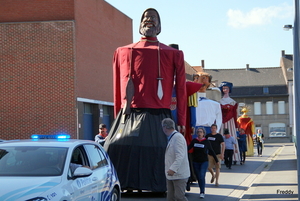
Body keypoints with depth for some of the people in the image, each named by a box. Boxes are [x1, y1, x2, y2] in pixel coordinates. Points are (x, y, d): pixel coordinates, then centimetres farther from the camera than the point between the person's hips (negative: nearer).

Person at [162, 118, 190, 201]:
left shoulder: (178, 137, -15)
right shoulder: (171, 138, 16)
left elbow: (180, 156, -24)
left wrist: (173, 169, -32)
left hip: (179, 175, -10)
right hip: (171, 174, 10)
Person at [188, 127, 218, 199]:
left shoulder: (206, 142, -3)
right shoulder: (194, 141, 1)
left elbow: (212, 151, 4)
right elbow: (188, 148, -2)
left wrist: (216, 160, 8)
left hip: (204, 161, -3)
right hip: (196, 162, 3)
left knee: (202, 176, -16)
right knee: (198, 177, 8)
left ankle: (202, 192, -10)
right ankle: (202, 190, 24)